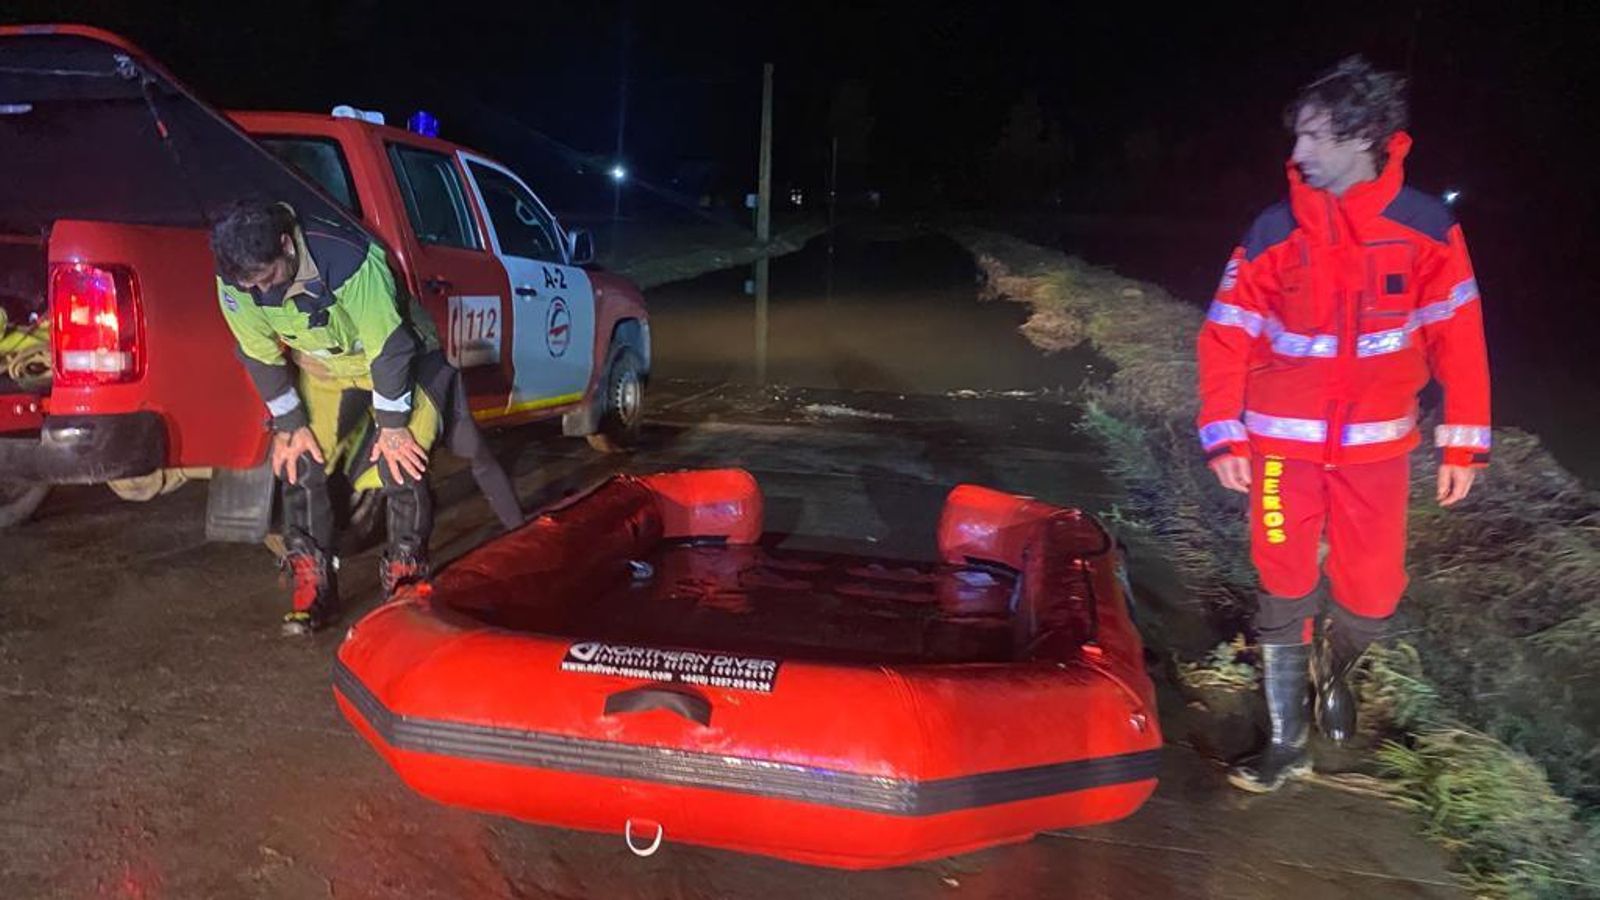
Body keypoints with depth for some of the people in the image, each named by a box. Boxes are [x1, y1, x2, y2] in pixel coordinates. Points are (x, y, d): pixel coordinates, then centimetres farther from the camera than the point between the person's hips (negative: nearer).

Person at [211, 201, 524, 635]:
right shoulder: (234, 284, -22)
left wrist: (392, 426, -22)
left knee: (402, 463, -16)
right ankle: (313, 587, 3)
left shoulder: (347, 257, -39)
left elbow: (388, 348, -30)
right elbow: (261, 355, -6)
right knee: (297, 461, -9)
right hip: (321, 370, 5)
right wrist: (290, 425, -4)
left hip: (397, 361, -4)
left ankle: (405, 579, 4)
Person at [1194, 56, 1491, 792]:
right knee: (1285, 593, 3)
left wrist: (1464, 443, -2)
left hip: (1375, 445, 1)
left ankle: (1333, 672, 40)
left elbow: (1457, 335, -1)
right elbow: (1228, 334, -4)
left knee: (1371, 596, 5)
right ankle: (1287, 740, 18)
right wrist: (1223, 436, -10)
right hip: (1284, 444, 0)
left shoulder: (1425, 227, -6)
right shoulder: (1275, 231, -7)